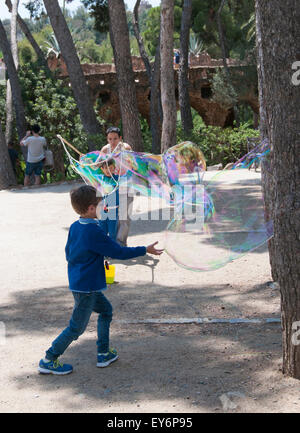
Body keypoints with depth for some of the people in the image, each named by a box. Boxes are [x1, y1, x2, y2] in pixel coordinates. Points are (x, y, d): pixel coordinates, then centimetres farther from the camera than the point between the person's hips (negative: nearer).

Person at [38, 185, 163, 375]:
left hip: (78, 282, 9)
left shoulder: (75, 227, 3)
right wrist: (145, 250, -6)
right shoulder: (94, 232, -23)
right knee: (77, 327, 1)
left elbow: (69, 252, 15)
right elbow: (119, 252, -17)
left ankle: (104, 354, 26)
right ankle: (48, 361, 10)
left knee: (106, 310, 21)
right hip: (86, 288, -9)